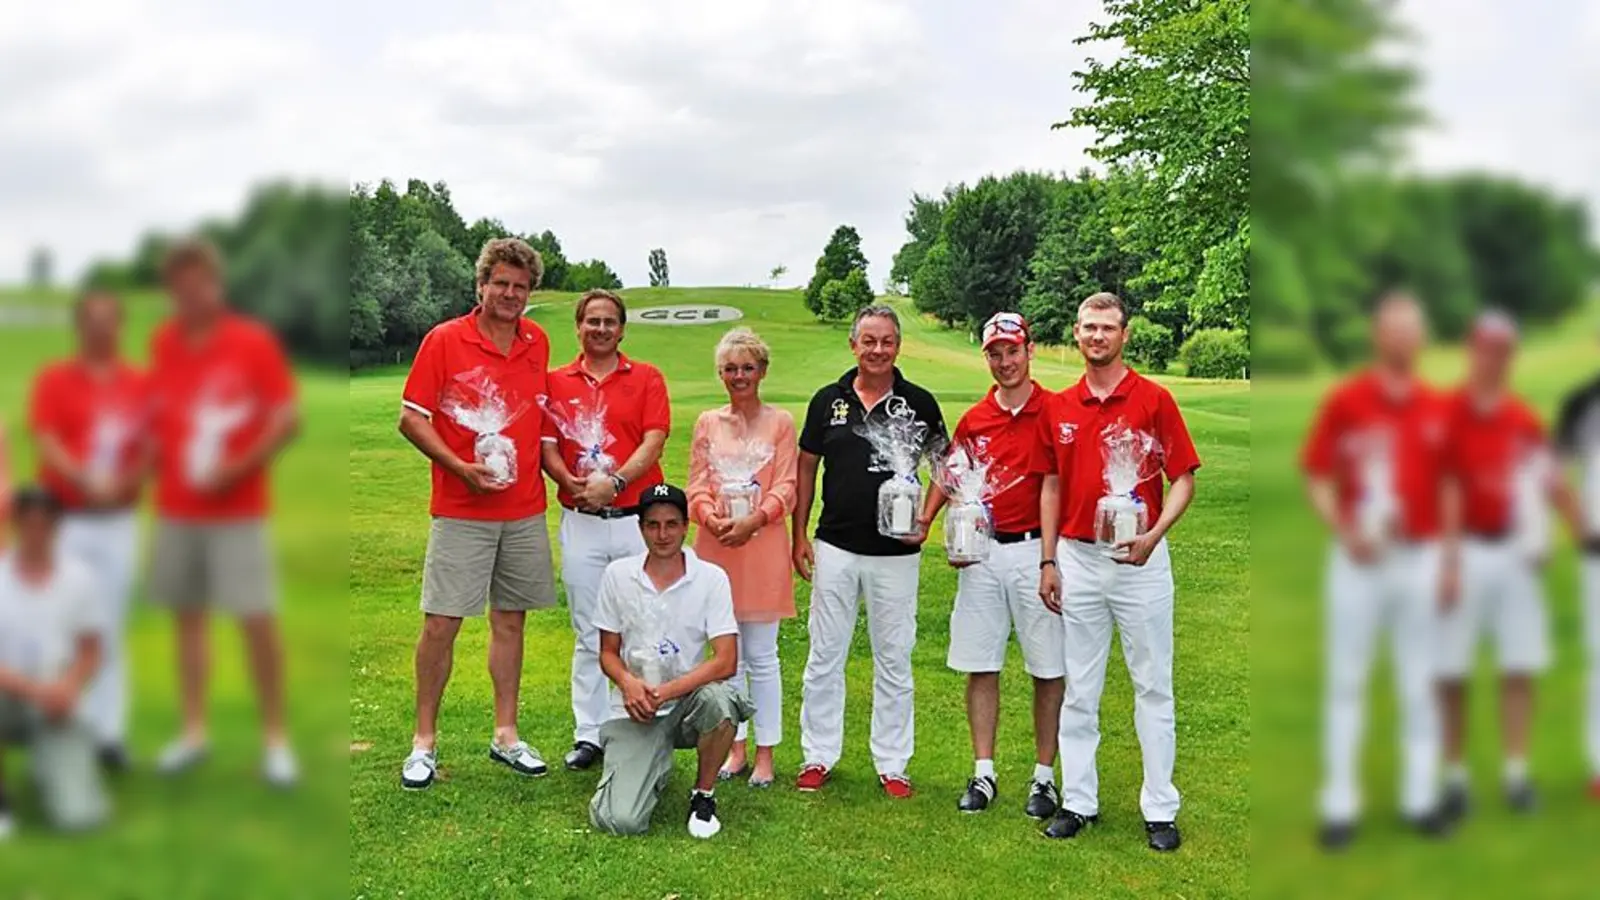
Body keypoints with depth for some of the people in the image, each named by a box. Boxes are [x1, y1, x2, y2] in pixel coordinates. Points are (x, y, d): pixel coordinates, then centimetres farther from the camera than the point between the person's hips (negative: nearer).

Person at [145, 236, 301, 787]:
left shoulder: (253, 343, -6)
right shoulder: (163, 344, 7)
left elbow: (289, 418, -9)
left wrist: (236, 469, -15)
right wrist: (154, 453, 5)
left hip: (237, 510, -4)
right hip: (175, 509, 5)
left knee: (258, 620, -7)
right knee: (187, 616, 10)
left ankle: (275, 738, 4)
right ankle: (193, 731, 21)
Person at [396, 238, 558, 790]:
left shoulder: (538, 343, 8)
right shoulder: (444, 340, -5)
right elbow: (411, 418, -5)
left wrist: (546, 466, 7)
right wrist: (461, 468, -15)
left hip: (525, 511, 4)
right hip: (461, 511, -4)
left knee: (510, 620, 11)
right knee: (440, 623, -3)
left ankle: (505, 735, 21)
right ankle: (424, 740, 11)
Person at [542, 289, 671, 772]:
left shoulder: (646, 378, 5)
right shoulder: (557, 382, 9)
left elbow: (653, 442, -6)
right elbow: (548, 447, 3)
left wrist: (613, 482, -19)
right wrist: (572, 482, -16)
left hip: (638, 518, -1)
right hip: (581, 522, 2)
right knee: (589, 634, 8)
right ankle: (589, 734, 16)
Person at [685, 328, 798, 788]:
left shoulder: (780, 422, 3)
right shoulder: (707, 423, 11)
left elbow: (786, 488, -3)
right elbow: (696, 485, 7)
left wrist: (753, 520, -17)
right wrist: (713, 518, -12)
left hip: (762, 546, -3)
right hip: (716, 545, 3)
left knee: (761, 656, 1)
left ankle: (765, 754, 11)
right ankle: (735, 747, 20)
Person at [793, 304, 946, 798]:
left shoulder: (919, 402, 0)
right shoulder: (829, 400, 4)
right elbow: (806, 467, 9)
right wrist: (799, 536, 5)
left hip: (896, 551, -1)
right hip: (835, 547, 1)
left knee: (894, 660, 7)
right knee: (824, 656, 7)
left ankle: (892, 763, 18)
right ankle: (818, 756, 19)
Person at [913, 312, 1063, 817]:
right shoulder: (973, 420, 10)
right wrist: (927, 519, 1)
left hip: (1036, 549, -4)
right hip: (982, 553, 4)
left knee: (1048, 670, 3)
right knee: (980, 667, 7)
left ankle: (1044, 776, 16)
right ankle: (984, 774, 17)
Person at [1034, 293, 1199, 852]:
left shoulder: (1155, 400, -4)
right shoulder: (1058, 409, 7)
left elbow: (1183, 479, -4)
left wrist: (1154, 535, -19)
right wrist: (1048, 561, 7)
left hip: (1140, 560, -3)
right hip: (1076, 560, 4)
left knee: (1152, 686, 5)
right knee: (1079, 689, 10)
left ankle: (1160, 809, 14)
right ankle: (1079, 800, 20)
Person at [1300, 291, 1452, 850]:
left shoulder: (1436, 409, 7)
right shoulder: (1344, 401, -4)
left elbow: (1448, 486, 12)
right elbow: (1316, 479, -3)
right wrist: (1344, 532, -18)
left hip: (1419, 559, 3)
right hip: (1357, 559, -3)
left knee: (1419, 683, 10)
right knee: (1346, 682, 2)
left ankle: (1420, 798, 21)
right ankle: (1339, 806, 9)